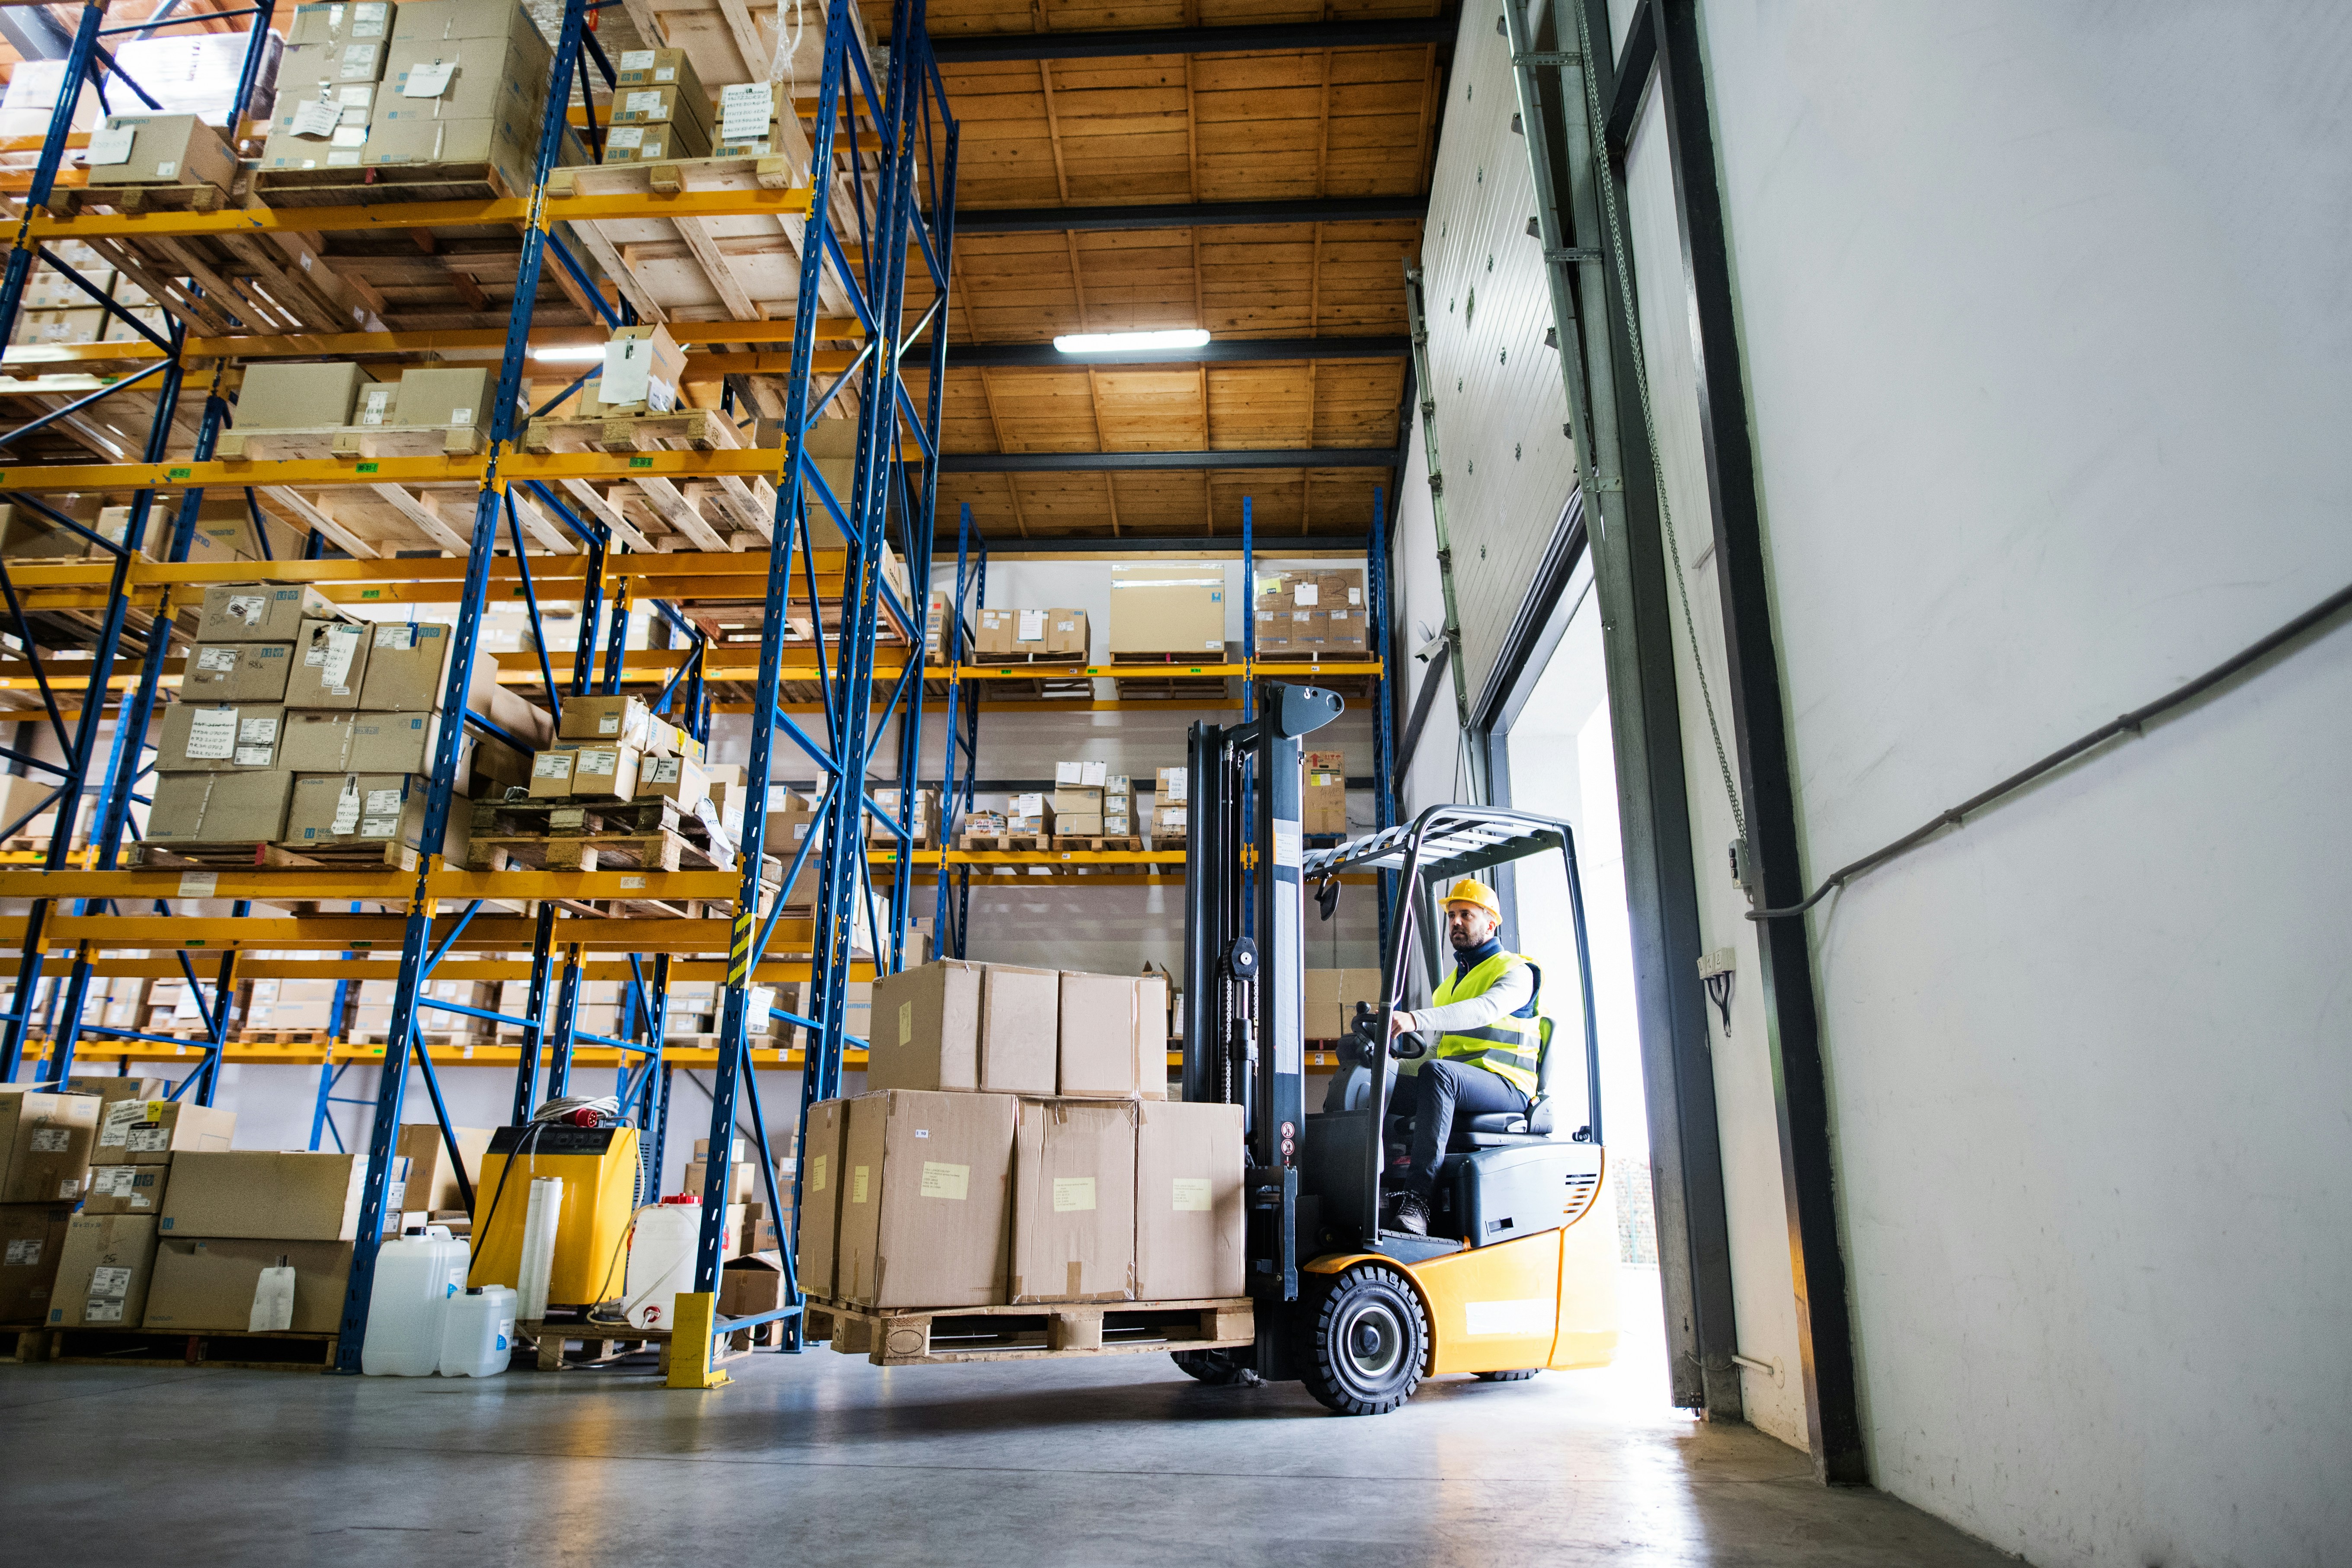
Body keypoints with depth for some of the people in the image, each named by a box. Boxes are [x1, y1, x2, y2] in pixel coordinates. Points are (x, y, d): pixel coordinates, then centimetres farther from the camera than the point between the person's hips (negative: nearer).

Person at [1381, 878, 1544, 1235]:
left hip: (1505, 1086, -8)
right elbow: (1435, 1044, 24)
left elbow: (1484, 1009, -25)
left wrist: (1415, 1020, -40)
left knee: (1436, 1072, -37)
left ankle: (1418, 1197, -44)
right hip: (1452, 1086, 8)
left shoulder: (1515, 972, -1)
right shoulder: (1452, 982, 25)